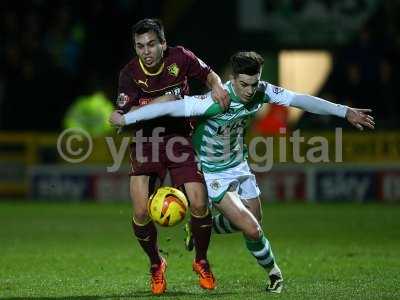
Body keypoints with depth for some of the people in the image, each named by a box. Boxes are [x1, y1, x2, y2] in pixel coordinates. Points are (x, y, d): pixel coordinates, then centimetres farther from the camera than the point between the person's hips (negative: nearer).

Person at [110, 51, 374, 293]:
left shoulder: (261, 92, -14)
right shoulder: (216, 101, -33)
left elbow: (300, 100, -9)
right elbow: (171, 107, -31)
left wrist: (345, 111, -10)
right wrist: (126, 119, -28)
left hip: (239, 166, 7)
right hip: (213, 175, -7)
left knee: (251, 223, 11)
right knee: (252, 231, -13)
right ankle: (273, 272, 17)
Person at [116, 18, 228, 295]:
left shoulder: (179, 58, -8)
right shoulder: (130, 74, -11)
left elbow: (208, 74, 9)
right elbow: (127, 115, -18)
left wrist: (217, 86, -14)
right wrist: (164, 100, -26)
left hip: (181, 140, 1)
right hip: (146, 144, -1)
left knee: (199, 205, -11)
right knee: (141, 213, -11)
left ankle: (201, 261, 17)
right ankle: (156, 264, 17)